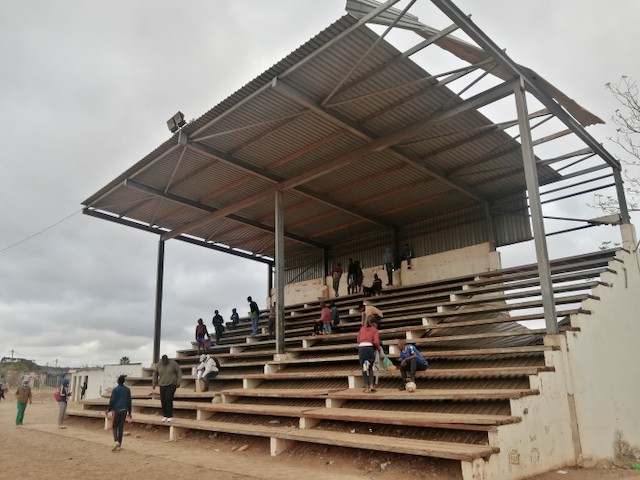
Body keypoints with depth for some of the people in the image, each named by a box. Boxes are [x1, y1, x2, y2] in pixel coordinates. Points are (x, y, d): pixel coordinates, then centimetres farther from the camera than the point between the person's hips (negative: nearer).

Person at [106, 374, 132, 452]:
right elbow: (129, 401, 7)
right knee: (121, 427, 9)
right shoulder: (127, 390, 4)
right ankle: (119, 445, 11)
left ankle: (116, 441, -14)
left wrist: (108, 410, 4)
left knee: (115, 426, 8)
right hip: (124, 410, 4)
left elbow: (112, 401, -9)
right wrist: (129, 412, 13)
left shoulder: (115, 390, -8)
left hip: (116, 410, -3)